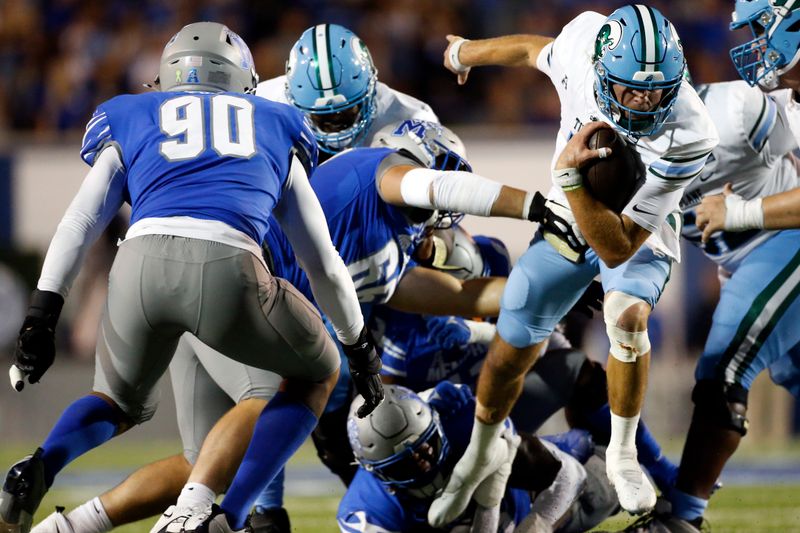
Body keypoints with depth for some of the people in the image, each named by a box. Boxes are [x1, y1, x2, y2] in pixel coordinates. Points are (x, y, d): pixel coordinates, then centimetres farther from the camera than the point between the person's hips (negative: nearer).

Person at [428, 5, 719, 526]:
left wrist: (570, 175, -47)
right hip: (569, 220, 3)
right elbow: (534, 50, -1)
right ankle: (479, 456, 38)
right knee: (511, 352, 7)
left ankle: (623, 455, -7)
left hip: (636, 236, -3)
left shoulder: (683, 136, -39)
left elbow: (618, 249, -36)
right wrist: (467, 52, 17)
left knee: (627, 315, -33)